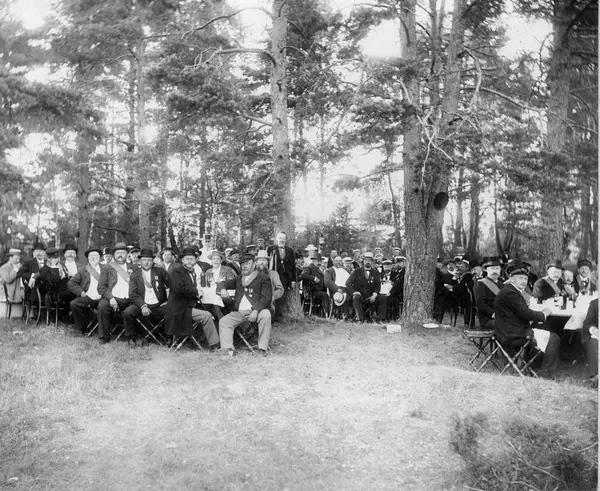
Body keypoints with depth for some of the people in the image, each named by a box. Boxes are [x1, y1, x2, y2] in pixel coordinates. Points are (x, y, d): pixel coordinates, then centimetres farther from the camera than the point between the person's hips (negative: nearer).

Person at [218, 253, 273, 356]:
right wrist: (223, 289, 0)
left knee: (266, 315, -35)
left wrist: (256, 311, -20)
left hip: (256, 310, -5)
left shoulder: (263, 278, 7)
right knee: (223, 322, -15)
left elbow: (266, 297, -5)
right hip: (239, 312, 5)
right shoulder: (239, 279, 25)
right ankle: (229, 349, -21)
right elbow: (224, 284, 28)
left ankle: (262, 348, -29)